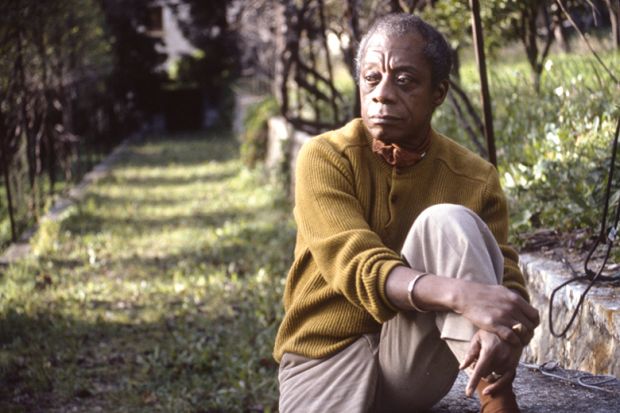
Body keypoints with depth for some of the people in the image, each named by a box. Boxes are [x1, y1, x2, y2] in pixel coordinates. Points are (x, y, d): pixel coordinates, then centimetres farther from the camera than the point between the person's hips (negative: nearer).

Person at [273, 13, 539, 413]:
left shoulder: (474, 177, -3)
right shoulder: (325, 158, -10)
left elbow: (505, 279, -8)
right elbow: (358, 268, -23)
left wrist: (503, 329, -35)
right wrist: (461, 295, -41)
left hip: (413, 360, 2)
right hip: (326, 361, -2)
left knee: (447, 221, -23)